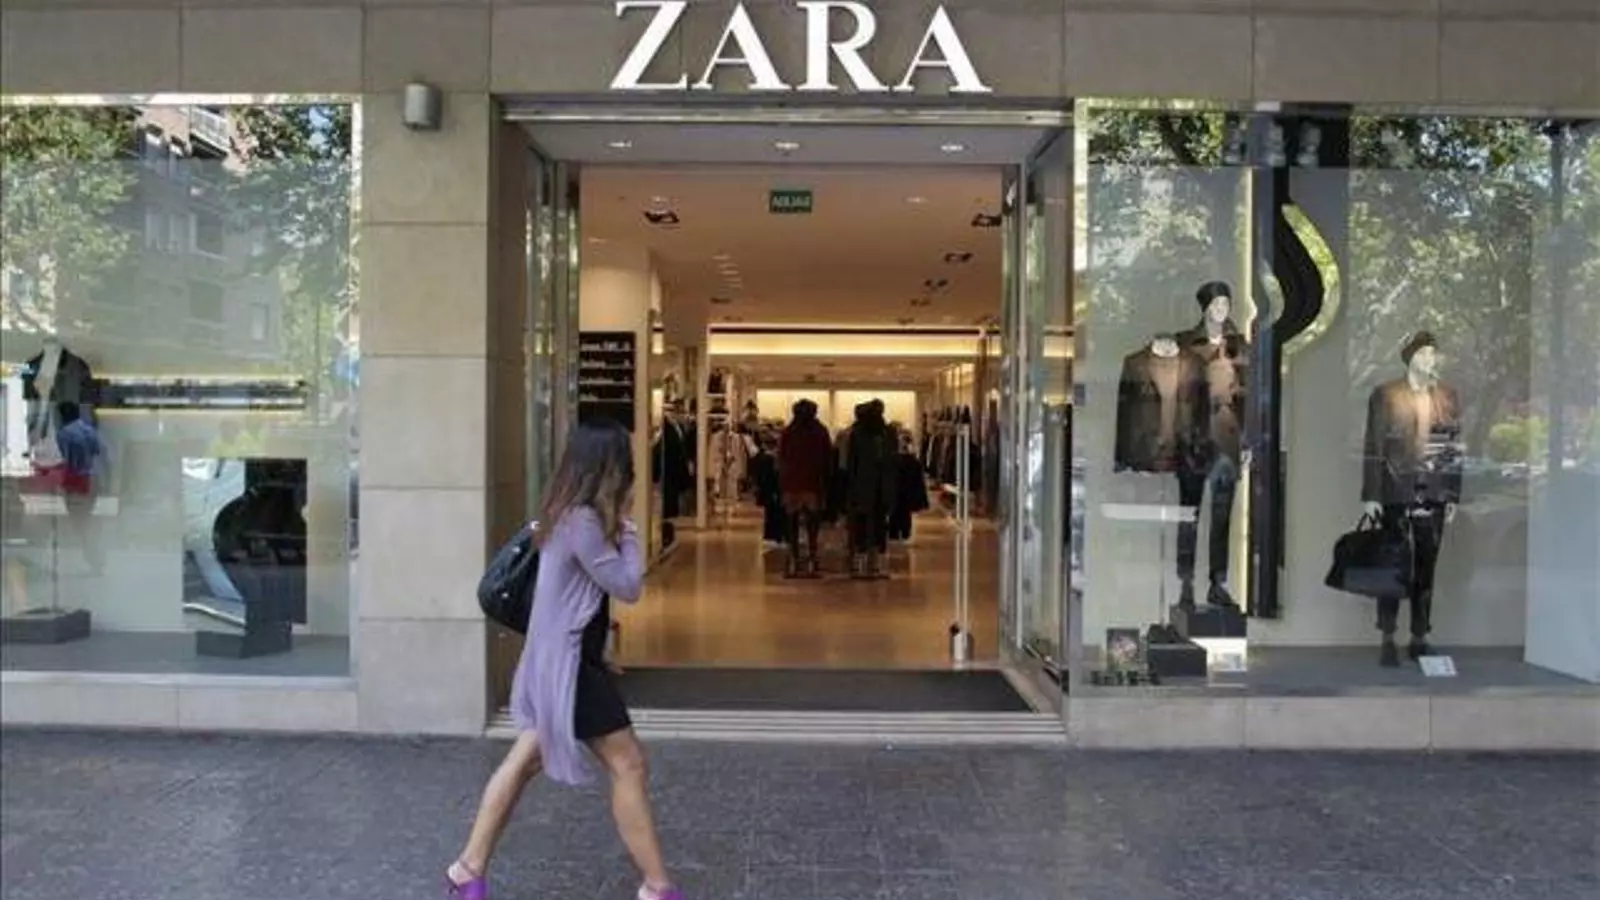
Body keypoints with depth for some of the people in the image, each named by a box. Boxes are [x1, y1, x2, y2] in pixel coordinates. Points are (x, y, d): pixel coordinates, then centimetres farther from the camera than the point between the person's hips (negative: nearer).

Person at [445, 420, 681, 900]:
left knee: (525, 760, 14)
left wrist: (617, 527, 1)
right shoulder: (583, 521, -23)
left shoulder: (569, 513, 8)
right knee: (628, 764, -2)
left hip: (560, 657, 10)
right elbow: (627, 586, -18)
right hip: (569, 662, -10)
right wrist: (627, 530, -10)